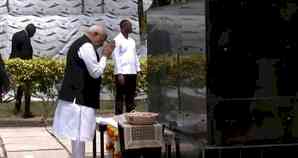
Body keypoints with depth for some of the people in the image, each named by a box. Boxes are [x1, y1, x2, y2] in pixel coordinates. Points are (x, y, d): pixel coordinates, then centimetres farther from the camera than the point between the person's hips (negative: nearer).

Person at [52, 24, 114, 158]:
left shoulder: (79, 44, 18)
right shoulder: (87, 47, -15)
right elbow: (96, 72, -16)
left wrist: (103, 55, 16)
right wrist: (104, 56, -5)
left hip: (75, 95, 11)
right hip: (80, 97, -11)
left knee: (77, 133, 16)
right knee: (79, 134, -7)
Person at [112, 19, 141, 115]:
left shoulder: (132, 41, 17)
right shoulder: (117, 40, -5)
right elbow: (116, 57, -11)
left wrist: (138, 69, 11)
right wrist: (119, 73, -17)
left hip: (132, 73, 7)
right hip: (122, 73, -7)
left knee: (131, 96, 10)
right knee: (120, 97, -3)